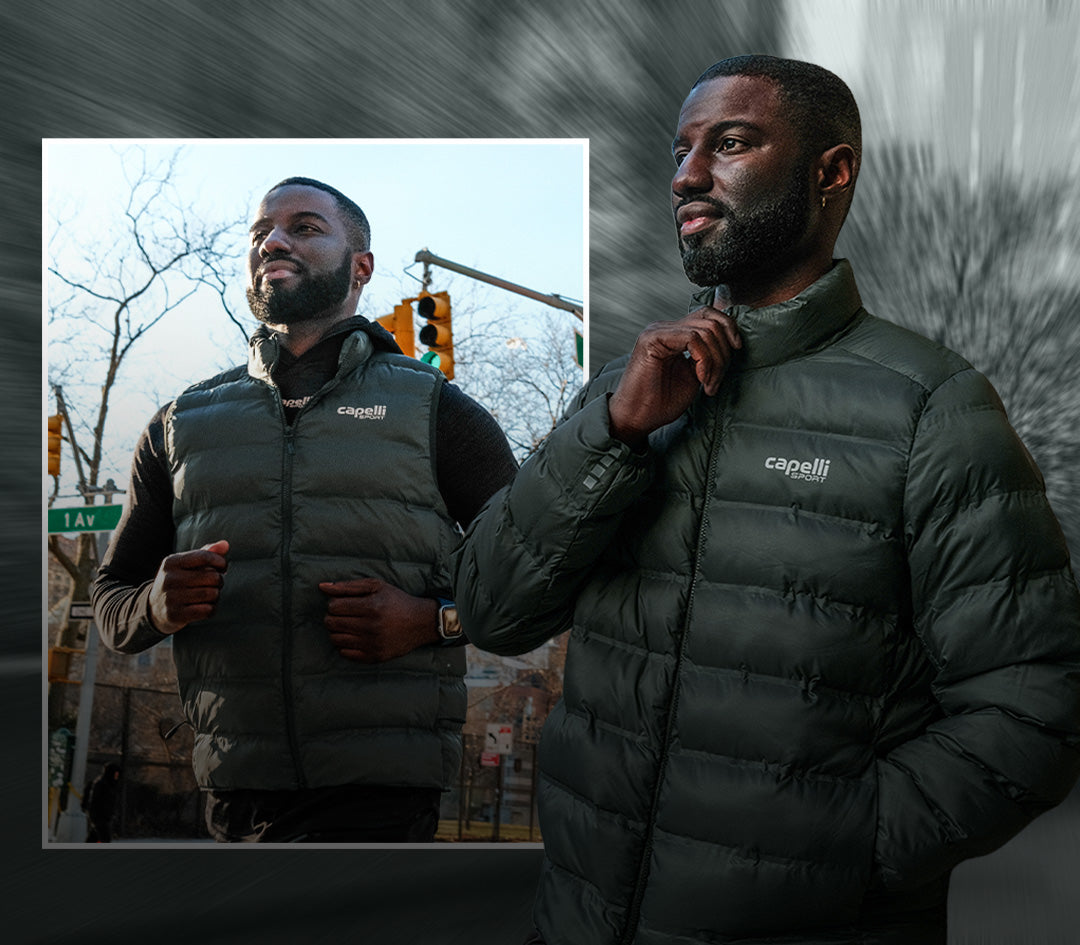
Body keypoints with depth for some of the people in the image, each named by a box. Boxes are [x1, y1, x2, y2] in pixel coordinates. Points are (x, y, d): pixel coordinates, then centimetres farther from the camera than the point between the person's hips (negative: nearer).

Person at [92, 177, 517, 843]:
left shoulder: (433, 408, 3)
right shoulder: (181, 423, 12)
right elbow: (113, 601, 16)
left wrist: (434, 617, -13)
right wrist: (160, 606, -8)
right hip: (236, 785, 4)